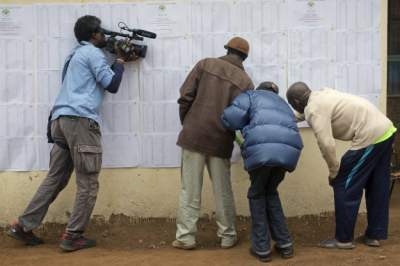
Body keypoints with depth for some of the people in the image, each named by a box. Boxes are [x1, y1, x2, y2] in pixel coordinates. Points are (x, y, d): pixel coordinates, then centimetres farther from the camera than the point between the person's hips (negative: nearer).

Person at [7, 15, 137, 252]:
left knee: (55, 178, 11)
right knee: (88, 183, -4)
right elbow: (112, 85, -3)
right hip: (80, 120, -9)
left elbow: (102, 75, 31)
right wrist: (120, 61, 11)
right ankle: (73, 236, -5)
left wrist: (121, 61, 28)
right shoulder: (93, 53, 0)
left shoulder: (77, 54, 29)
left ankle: (24, 226, 9)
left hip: (61, 119, 9)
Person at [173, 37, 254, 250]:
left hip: (194, 135, 0)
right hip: (221, 141, 0)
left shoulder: (205, 64, 2)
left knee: (190, 190, 6)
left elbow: (185, 97, -3)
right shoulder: (245, 81, 2)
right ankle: (228, 236, 20)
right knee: (223, 191, 13)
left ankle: (185, 237, 7)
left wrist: (186, 124, 10)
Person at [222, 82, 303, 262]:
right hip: (288, 149, 5)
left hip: (262, 148, -4)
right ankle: (284, 244, 26)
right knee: (271, 192, 27)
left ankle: (262, 248, 19)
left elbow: (232, 116, 7)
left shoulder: (251, 95, 26)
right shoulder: (283, 104, 41)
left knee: (257, 194, 19)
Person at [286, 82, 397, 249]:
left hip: (371, 137, -10)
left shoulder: (314, 110, -12)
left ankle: (343, 239, 8)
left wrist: (333, 172, -5)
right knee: (377, 188, 17)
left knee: (345, 187, 1)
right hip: (386, 129, 10)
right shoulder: (322, 95, 17)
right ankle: (374, 235, 27)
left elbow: (326, 145, -19)